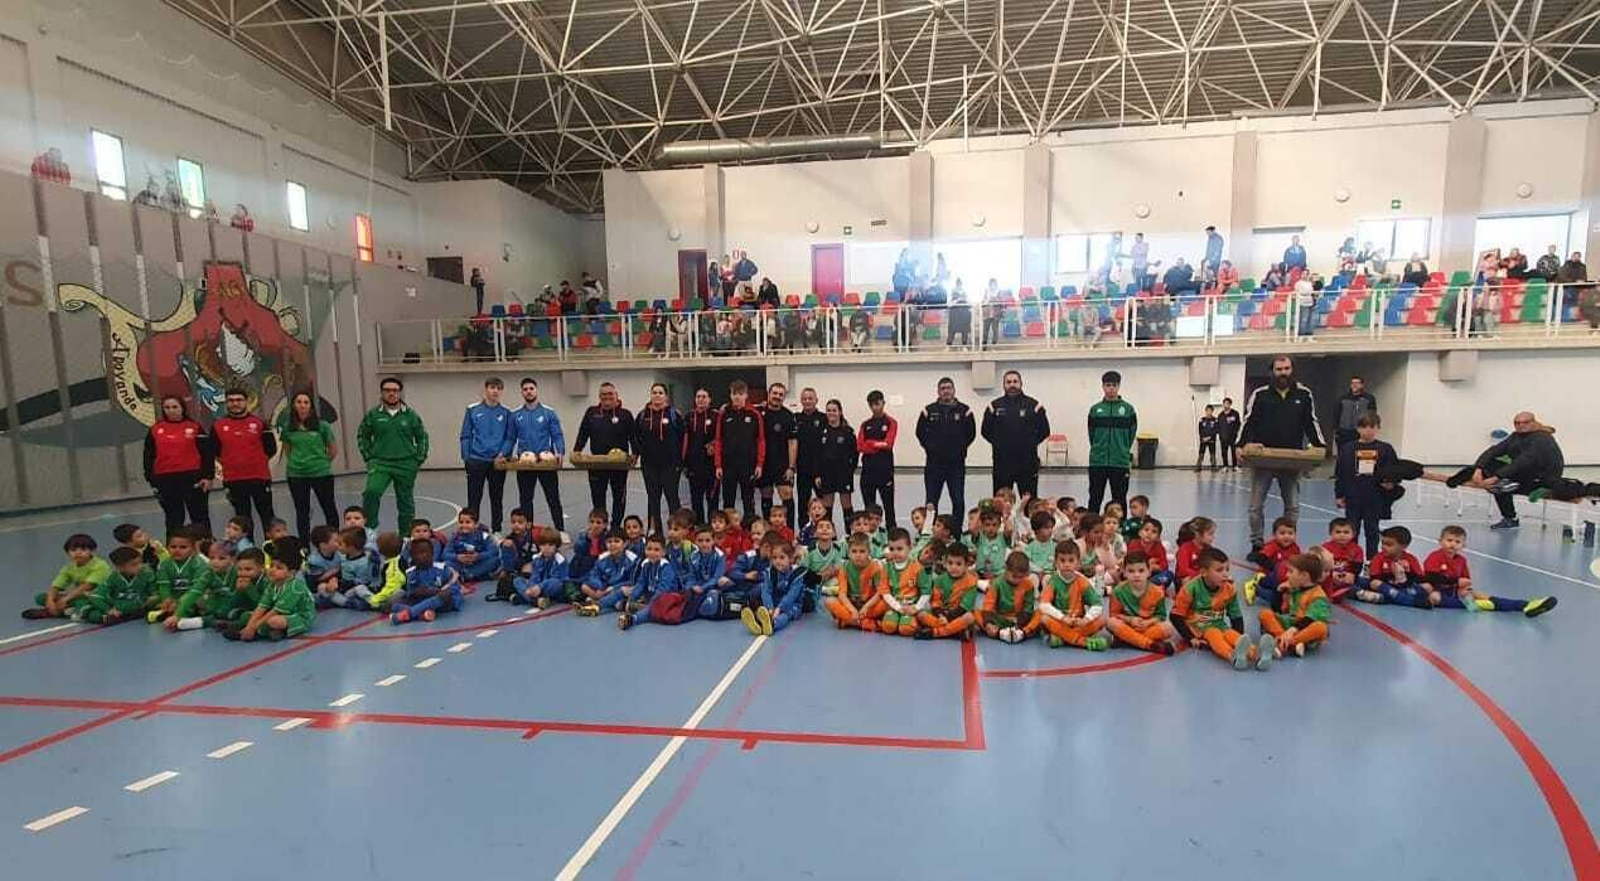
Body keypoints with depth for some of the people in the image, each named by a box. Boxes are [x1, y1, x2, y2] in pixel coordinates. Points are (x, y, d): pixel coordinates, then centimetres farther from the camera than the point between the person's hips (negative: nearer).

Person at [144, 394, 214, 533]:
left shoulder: (195, 427, 1)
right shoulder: (155, 430, 7)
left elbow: (207, 453, -1)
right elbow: (149, 457, 10)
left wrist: (208, 476, -7)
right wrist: (152, 481, 4)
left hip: (193, 478, -2)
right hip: (166, 481, 2)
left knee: (200, 517, 5)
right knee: (174, 519, 9)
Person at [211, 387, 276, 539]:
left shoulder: (259, 423, 1)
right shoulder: (218, 426, 4)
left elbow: (271, 448, 5)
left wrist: (258, 461, 3)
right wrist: (228, 463, 7)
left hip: (260, 477, -1)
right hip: (233, 480, 1)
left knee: (267, 515, 5)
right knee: (242, 518, 10)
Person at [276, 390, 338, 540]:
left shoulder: (322, 426, -6)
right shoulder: (287, 427, 1)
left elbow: (334, 449, 3)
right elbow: (286, 450, 14)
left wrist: (322, 463, 8)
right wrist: (295, 463, 5)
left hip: (321, 473, -2)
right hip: (296, 475, 2)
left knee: (329, 508, 8)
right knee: (302, 512, 8)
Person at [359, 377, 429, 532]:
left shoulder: (411, 415, 1)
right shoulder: (373, 415, 1)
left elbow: (422, 437, 8)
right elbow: (362, 436, 11)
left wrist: (419, 459, 2)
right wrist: (369, 457, 3)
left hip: (406, 465, 1)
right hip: (380, 463, -1)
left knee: (406, 502, 9)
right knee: (371, 492, -25)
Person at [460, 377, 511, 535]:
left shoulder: (506, 413, 3)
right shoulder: (472, 410, 1)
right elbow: (465, 436, 2)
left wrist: (503, 454, -10)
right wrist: (466, 458, -3)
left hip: (497, 462, 1)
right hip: (476, 461, -1)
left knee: (497, 499, 9)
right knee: (474, 499, 4)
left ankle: (496, 531, 19)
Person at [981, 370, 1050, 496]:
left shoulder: (1033, 405, 1)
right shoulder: (994, 406, 5)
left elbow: (1044, 430, 5)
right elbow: (986, 430, 10)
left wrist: (1030, 443, 1)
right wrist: (999, 443, 4)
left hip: (1028, 463, -1)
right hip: (1002, 463, 1)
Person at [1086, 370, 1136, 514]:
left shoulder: (1128, 409, 1)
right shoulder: (1095, 409, 4)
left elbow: (1132, 433, 4)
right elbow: (1091, 434, 9)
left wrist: (1123, 451, 4)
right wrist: (1098, 450, 5)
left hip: (1120, 463, -1)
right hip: (1097, 463, 1)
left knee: (1120, 499, 7)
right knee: (1095, 498, 7)